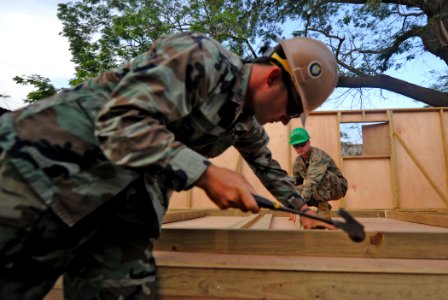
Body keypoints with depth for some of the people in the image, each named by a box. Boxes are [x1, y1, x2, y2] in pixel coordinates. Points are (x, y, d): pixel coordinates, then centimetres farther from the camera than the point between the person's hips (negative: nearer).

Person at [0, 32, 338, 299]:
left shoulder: (246, 123, 11)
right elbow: (121, 122, -25)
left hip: (127, 199, 8)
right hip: (51, 162, -7)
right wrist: (206, 174, -28)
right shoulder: (202, 56, -17)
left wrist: (302, 208, 29)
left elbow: (269, 166, 27)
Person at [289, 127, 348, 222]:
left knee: (321, 175, -36)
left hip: (337, 187, -6)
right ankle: (325, 207, 3)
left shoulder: (318, 155, -27)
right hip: (322, 189, 7)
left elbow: (313, 180, -42)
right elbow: (294, 184, 1)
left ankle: (324, 210, -21)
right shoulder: (297, 162, -4)